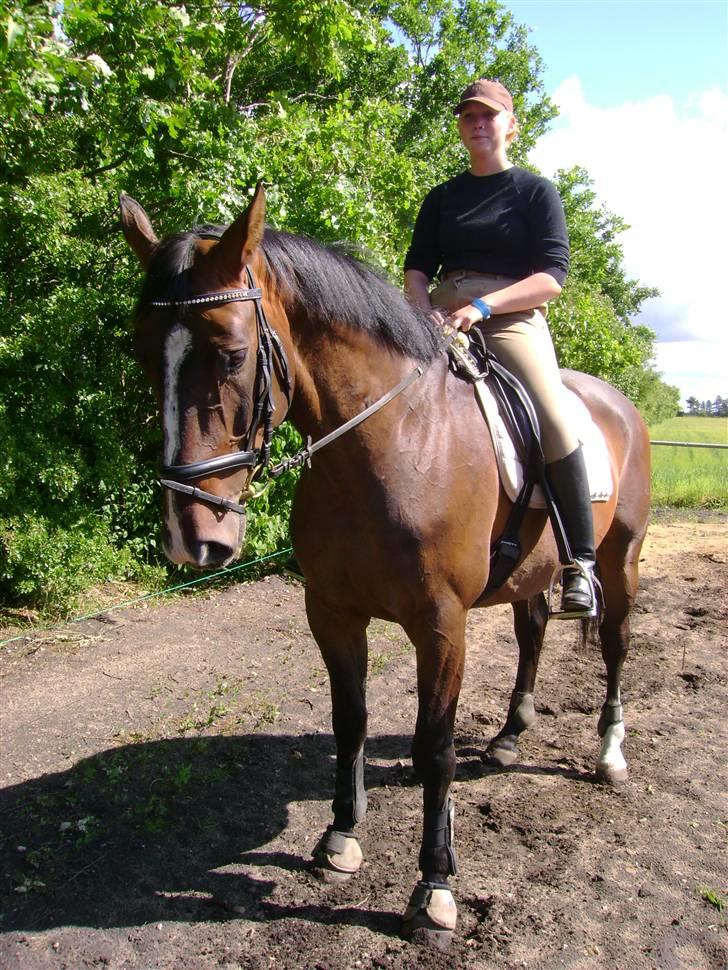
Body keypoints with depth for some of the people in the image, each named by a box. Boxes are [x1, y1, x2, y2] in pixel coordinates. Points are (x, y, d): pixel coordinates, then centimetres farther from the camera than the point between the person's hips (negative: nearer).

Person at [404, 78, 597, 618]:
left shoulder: (536, 191, 9)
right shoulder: (442, 198, 21)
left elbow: (553, 275, -3)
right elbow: (417, 268, 13)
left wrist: (482, 306, -17)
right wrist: (424, 310, -11)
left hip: (512, 319, -4)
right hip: (442, 321, 4)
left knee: (553, 418, -29)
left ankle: (581, 561, -20)